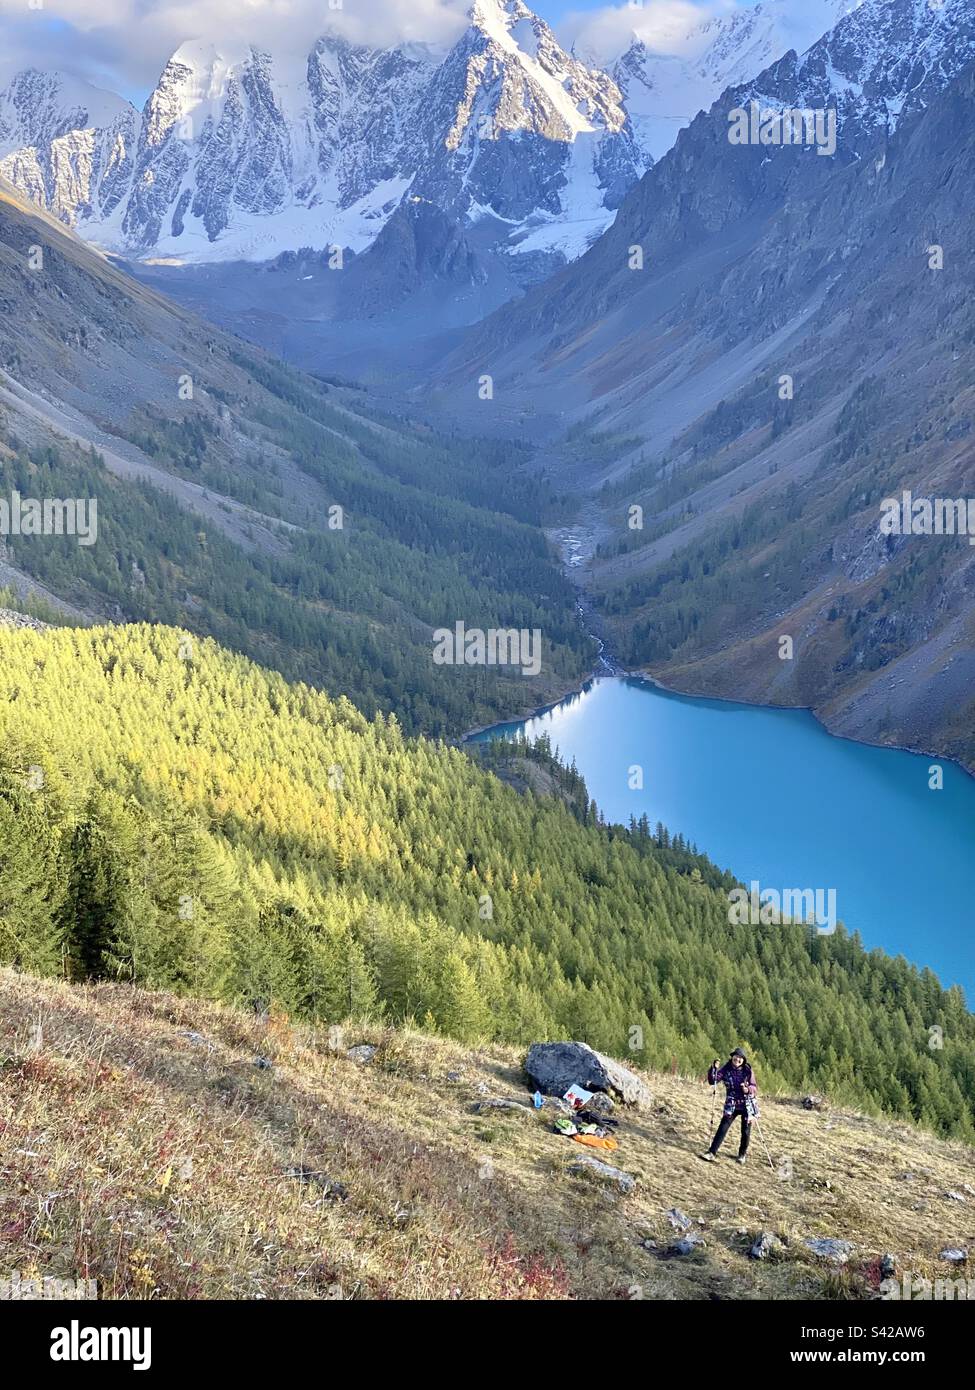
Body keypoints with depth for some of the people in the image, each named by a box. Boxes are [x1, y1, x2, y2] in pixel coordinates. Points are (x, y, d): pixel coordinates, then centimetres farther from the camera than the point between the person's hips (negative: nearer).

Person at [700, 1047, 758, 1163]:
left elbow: (755, 1088, -6)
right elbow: (712, 1081, -11)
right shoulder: (726, 1069, -5)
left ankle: (742, 1154, 28)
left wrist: (748, 1089, -29)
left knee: (746, 1131, 8)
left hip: (747, 1105, 0)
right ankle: (712, 1153, -7)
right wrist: (713, 1069, -28)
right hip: (731, 1105, 0)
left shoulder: (748, 1071, -7)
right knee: (723, 1128, -8)